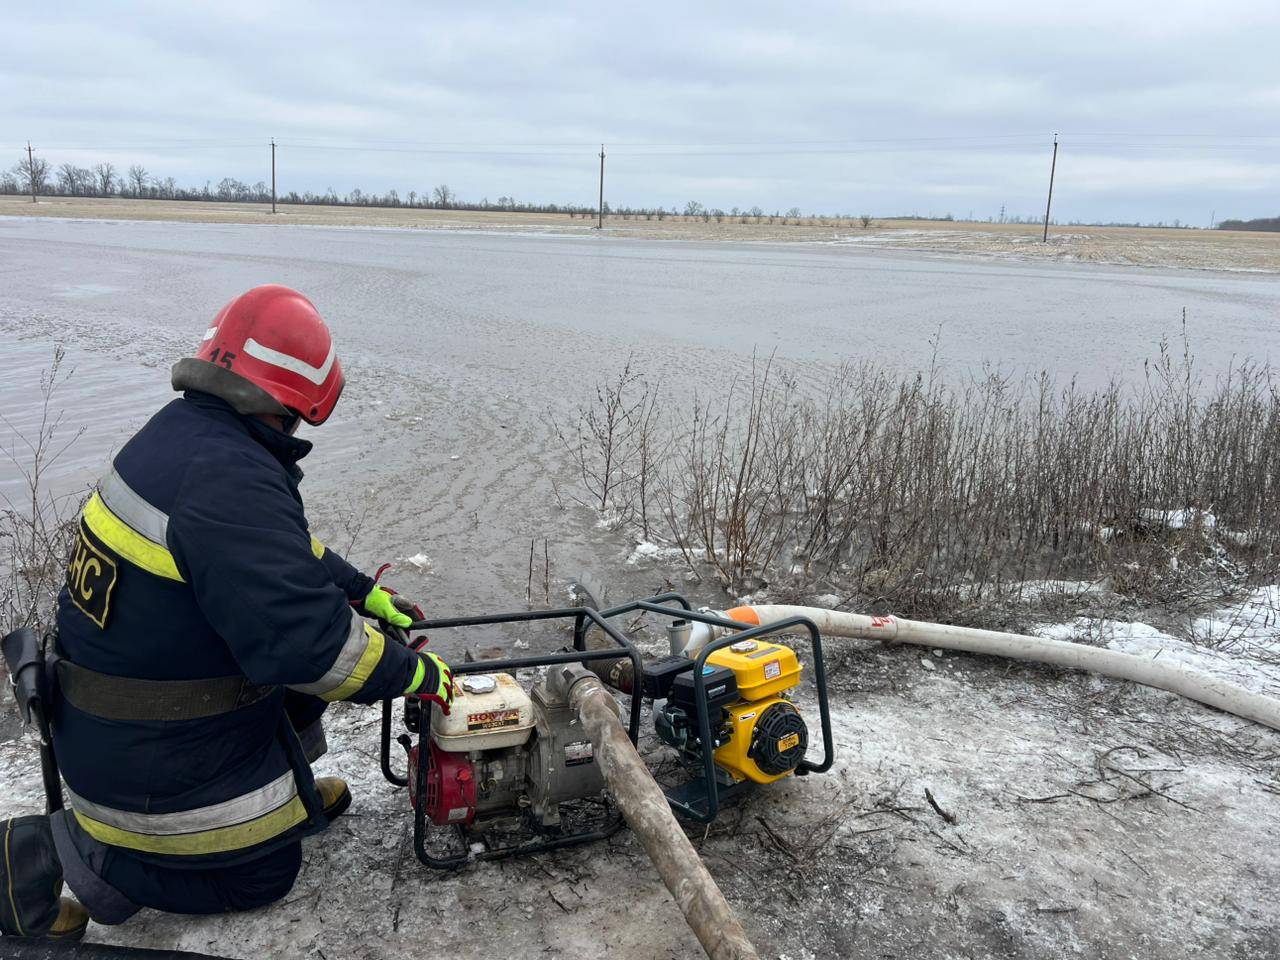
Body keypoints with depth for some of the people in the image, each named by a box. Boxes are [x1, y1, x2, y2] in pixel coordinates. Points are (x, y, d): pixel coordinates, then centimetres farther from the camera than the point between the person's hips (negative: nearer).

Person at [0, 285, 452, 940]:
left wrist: (365, 593, 15)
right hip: (150, 756, -9)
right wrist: (415, 673, -21)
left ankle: (291, 792, 25)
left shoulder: (185, 429, -1)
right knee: (262, 875, 8)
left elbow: (283, 555, 13)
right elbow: (303, 640, -35)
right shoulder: (228, 480, -32)